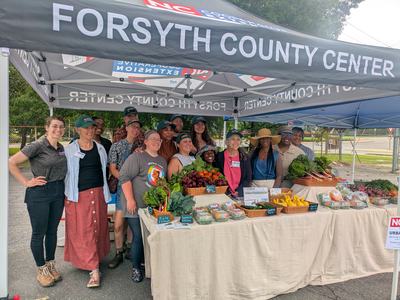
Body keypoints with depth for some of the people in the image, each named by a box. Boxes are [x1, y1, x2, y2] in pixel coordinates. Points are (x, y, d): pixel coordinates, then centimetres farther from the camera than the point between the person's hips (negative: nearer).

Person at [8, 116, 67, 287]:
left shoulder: (61, 148, 7)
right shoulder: (37, 146, -12)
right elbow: (12, 162, -13)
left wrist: (62, 188, 5)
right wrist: (26, 182, -13)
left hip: (58, 193, 6)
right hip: (39, 193, -5)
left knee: (52, 231, 15)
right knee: (39, 233, 7)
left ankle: (51, 265, 30)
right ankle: (41, 270, 22)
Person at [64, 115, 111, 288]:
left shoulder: (100, 148, 7)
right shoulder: (70, 150, -3)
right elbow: (65, 173, 0)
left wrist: (106, 192, 14)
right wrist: (68, 194, -3)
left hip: (98, 193, 4)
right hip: (79, 194, -3)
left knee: (98, 227, 10)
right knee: (83, 231, -3)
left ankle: (93, 260, 29)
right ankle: (94, 269, 2)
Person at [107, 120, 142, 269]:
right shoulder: (116, 146, 5)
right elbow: (113, 169, 1)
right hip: (123, 186, -2)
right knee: (118, 223, -3)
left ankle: (130, 249, 26)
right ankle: (118, 253, 13)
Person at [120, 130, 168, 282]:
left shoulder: (162, 160, 14)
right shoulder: (137, 157, -7)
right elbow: (124, 176, -14)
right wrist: (130, 199, -19)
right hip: (136, 206, -6)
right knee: (139, 237, -3)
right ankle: (135, 268, 17)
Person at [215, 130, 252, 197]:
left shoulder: (244, 158, 8)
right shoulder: (219, 157, 3)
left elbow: (248, 178, 6)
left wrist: (238, 191, -6)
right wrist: (227, 192, -9)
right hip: (224, 194, -1)